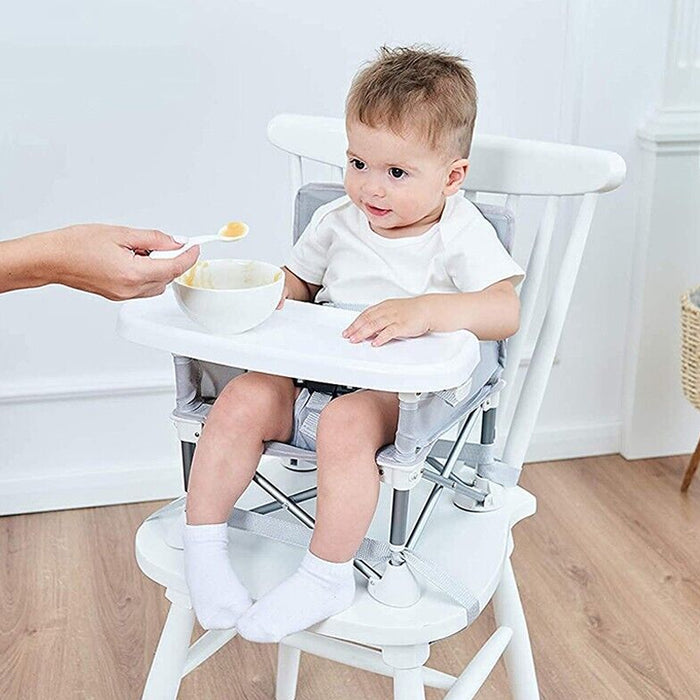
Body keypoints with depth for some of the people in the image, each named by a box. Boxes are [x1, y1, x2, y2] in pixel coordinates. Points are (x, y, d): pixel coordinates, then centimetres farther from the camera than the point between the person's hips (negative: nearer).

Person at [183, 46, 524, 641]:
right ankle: (203, 545, -8)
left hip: (400, 395, -5)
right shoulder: (337, 221, 11)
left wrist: (424, 309, -36)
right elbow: (299, 282, 24)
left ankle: (327, 575, -22)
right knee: (243, 400, -19)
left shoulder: (462, 234, -5)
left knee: (346, 422, -35)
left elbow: (506, 309, -19)